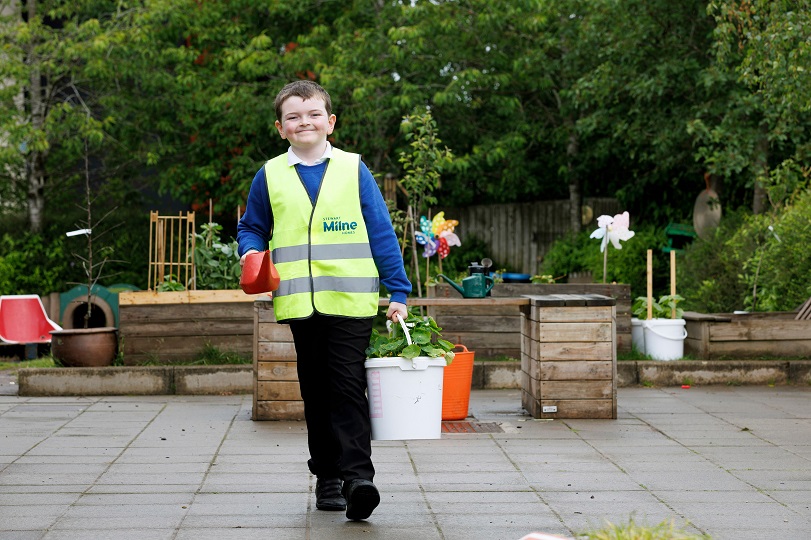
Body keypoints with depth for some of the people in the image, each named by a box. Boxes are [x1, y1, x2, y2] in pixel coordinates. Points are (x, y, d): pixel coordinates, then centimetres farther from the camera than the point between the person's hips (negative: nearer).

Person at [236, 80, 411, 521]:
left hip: (351, 300, -2)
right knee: (316, 392, 8)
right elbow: (251, 228, 19)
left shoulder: (353, 170, 4)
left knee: (348, 386, -10)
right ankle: (327, 476, 17)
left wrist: (397, 292, 0)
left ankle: (356, 474, -13)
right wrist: (252, 256, -4)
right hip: (300, 303, 2)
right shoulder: (270, 176, 9)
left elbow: (382, 233, 4)